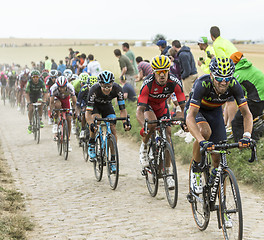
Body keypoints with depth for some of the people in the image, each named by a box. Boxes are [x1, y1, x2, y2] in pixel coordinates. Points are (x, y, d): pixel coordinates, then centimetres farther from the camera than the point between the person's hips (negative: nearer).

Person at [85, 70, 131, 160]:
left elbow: (122, 109, -27)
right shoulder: (94, 90, -38)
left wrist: (125, 122, -46)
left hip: (107, 105, 2)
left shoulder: (117, 89, -32)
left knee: (113, 129, -14)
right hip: (95, 105, -2)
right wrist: (91, 124, -57)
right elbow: (88, 112, -39)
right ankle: (91, 144, -10)